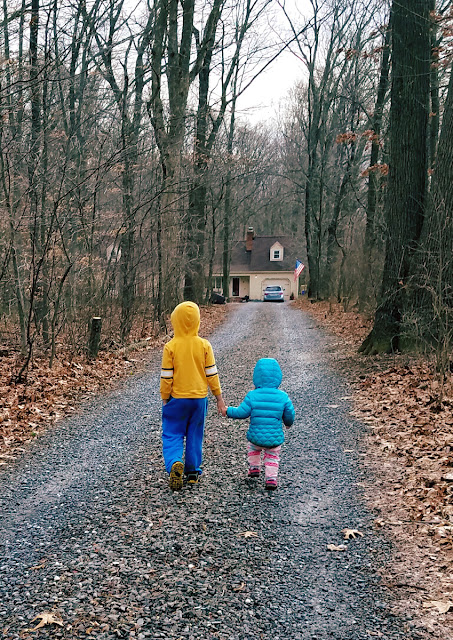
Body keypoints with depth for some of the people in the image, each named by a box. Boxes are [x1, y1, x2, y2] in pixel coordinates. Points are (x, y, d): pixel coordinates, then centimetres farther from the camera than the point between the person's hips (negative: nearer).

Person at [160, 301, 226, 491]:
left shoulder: (170, 347, -11)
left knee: (172, 435, 6)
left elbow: (166, 377, -9)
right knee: (195, 436, 15)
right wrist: (219, 398, 8)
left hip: (177, 399, -2)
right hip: (199, 398, 2)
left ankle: (174, 464, -20)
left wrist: (164, 399, 4)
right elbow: (212, 374, -2)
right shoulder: (204, 345, -5)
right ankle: (192, 472, 23)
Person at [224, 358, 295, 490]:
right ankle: (271, 478, 13)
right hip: (275, 438, 0)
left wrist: (228, 411, 8)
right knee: (272, 456, 22)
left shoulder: (252, 396, -13)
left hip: (256, 437, 0)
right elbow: (289, 415, 1)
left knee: (253, 448, 32)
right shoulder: (283, 397, -7)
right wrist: (288, 423, 25)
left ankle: (254, 468, 36)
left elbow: (242, 412, -9)